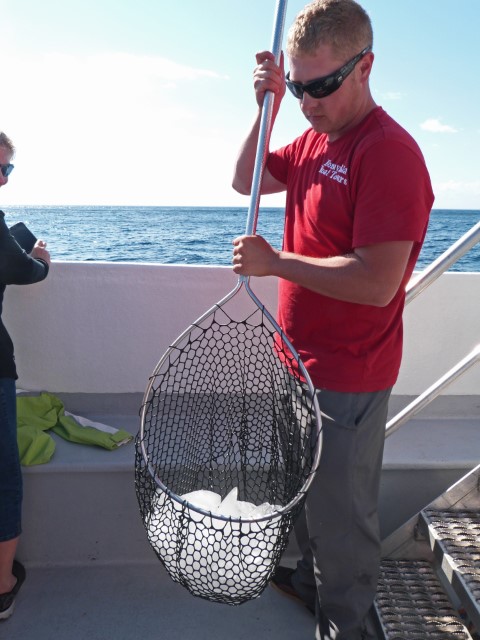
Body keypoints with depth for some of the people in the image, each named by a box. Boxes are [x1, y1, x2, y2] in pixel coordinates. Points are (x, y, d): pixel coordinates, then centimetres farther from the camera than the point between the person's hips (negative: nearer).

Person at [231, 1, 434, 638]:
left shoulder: (389, 152, -21)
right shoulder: (314, 140, 7)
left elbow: (377, 283, -29)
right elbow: (245, 180, 17)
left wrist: (275, 262, -21)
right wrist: (267, 106, 2)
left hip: (348, 379, -9)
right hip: (301, 362, 9)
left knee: (340, 515, 9)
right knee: (307, 493, 26)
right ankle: (311, 580, 49)